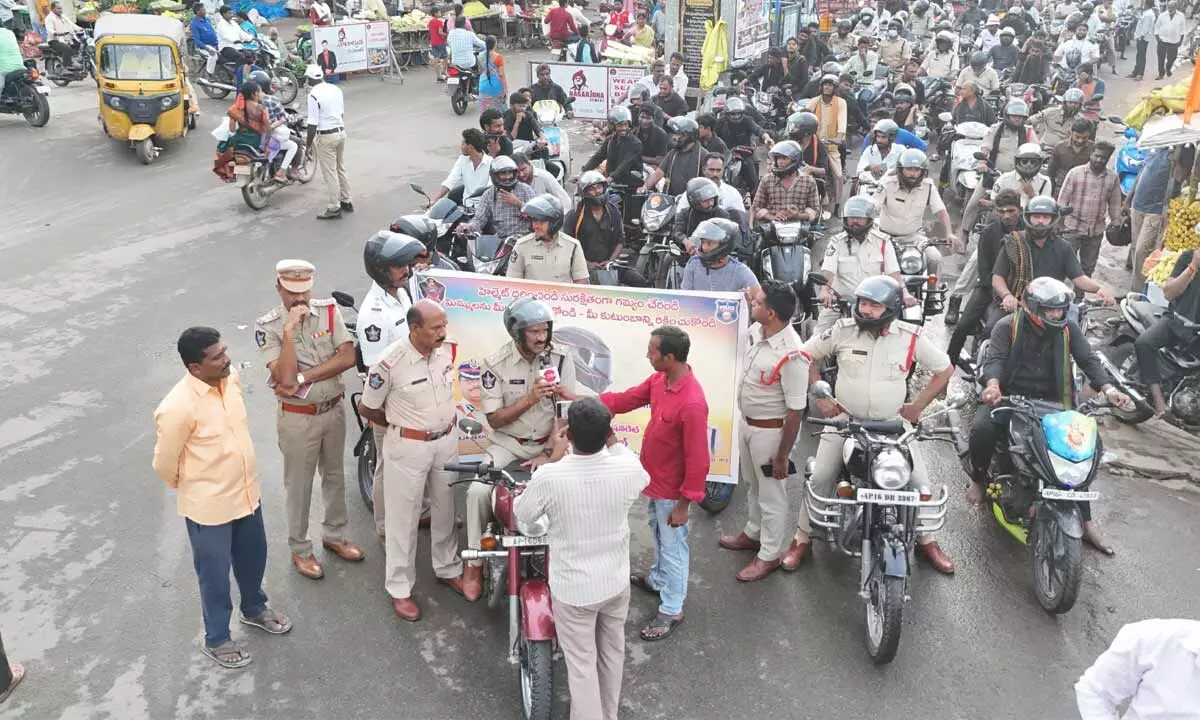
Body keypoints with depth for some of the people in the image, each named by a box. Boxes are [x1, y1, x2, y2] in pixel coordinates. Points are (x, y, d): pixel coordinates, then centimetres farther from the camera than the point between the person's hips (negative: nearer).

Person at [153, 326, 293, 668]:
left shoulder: (231, 379, -8)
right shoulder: (178, 408, -30)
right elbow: (164, 464, -15)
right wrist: (193, 488, 2)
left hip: (247, 493, 7)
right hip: (209, 506, -6)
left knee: (253, 558, 26)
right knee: (215, 574, 14)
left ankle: (254, 609, 52)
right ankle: (216, 639, 36)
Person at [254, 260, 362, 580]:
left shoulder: (329, 310, -7)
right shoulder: (267, 326, -17)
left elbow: (348, 358, -16)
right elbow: (285, 378, -26)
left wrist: (303, 378, -22)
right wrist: (289, 330, -31)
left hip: (334, 409, 4)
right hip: (298, 418, -4)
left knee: (335, 475, 20)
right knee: (299, 485, 10)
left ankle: (334, 535, 40)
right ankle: (300, 549, 28)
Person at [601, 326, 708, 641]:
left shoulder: (692, 403, -35)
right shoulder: (659, 379, -8)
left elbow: (697, 461, -28)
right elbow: (627, 400, 7)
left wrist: (683, 505, -21)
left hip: (671, 491, -8)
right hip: (654, 481, 8)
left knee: (672, 546, 12)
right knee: (659, 536, 30)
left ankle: (672, 610, 30)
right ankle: (659, 578, 55)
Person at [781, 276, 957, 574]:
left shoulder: (910, 337, -9)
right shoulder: (842, 331, -9)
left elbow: (944, 369, 4)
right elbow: (806, 356, 2)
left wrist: (917, 406, -1)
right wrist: (820, 398, -2)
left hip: (894, 424, 1)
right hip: (844, 420, 0)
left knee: (920, 482, -2)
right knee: (820, 478, -7)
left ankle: (926, 541, 21)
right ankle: (802, 538, 11)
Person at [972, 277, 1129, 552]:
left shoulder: (1068, 329, 4)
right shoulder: (1008, 326, -6)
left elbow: (1088, 359, -2)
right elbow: (994, 359, -18)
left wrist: (1108, 389, -21)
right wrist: (993, 384, -41)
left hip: (1050, 402, 4)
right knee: (982, 428, -32)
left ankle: (1086, 522, 6)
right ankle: (978, 479, -2)